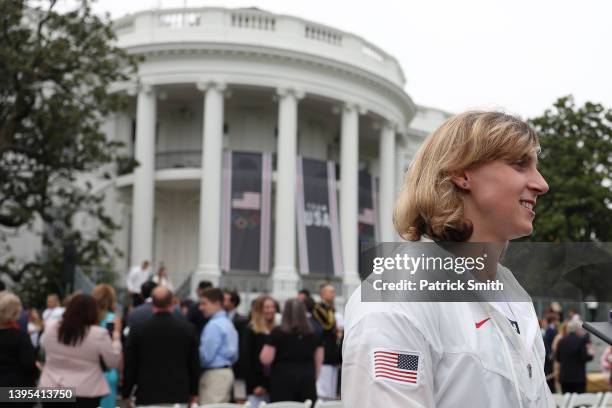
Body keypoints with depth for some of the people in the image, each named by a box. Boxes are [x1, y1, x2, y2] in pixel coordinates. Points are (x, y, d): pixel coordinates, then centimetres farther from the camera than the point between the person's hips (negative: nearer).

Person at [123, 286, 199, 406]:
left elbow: (129, 365, 1)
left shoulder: (138, 330, -4)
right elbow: (194, 364, 6)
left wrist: (126, 394, 12)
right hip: (179, 395, 1)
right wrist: (193, 393, 17)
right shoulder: (187, 329, -1)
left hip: (147, 396, -1)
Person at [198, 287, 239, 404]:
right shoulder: (228, 323, 15)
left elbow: (206, 355, -18)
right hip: (227, 371, 10)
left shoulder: (214, 325, -15)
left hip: (214, 374, -10)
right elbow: (234, 355, 18)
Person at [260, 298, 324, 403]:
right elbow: (319, 361, 8)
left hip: (283, 381, -3)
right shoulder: (313, 334, 6)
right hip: (307, 381, 3)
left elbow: (265, 359, -7)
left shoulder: (277, 332, -5)